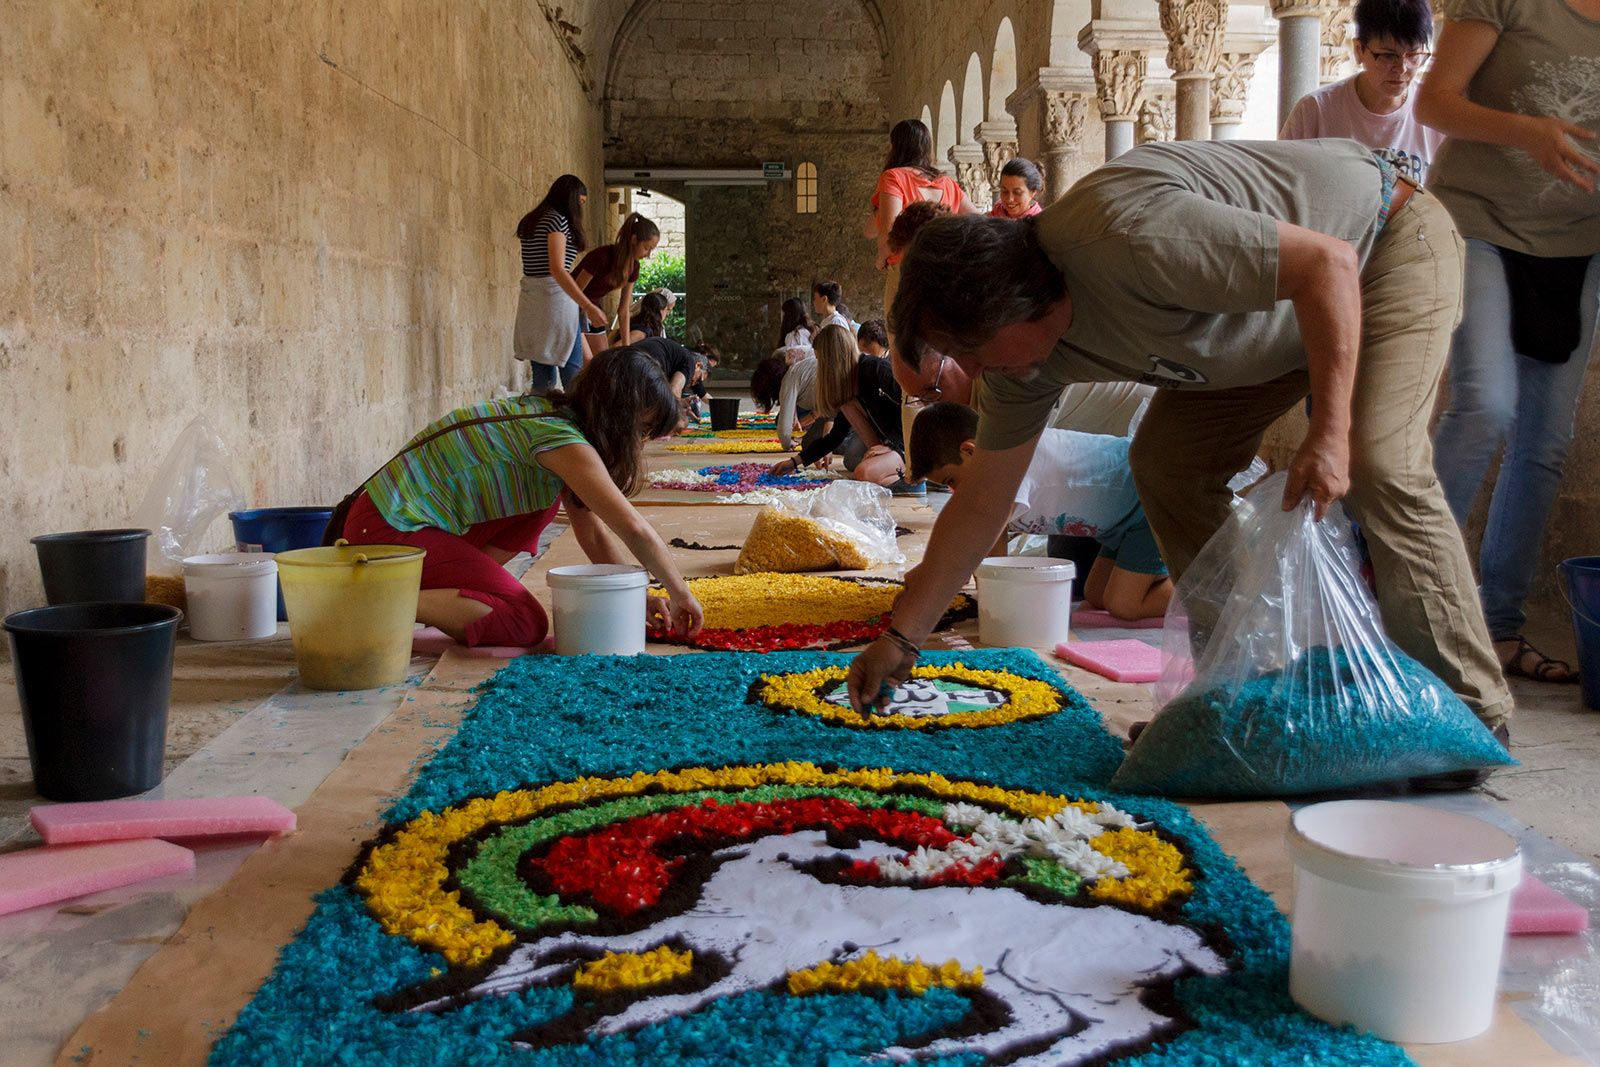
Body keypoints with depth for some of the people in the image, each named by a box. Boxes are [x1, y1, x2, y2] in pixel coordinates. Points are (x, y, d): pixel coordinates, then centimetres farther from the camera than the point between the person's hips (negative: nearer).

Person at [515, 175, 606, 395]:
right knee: (571, 368, -3)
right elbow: (557, 270, -19)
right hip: (555, 296, -8)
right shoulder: (557, 220, -9)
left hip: (530, 298, 8)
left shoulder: (530, 221, 16)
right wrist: (589, 307, -24)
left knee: (541, 370, 7)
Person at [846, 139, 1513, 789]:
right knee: (1165, 462, -4)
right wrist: (900, 637, -2)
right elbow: (980, 506, -3)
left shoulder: (1130, 234, -38)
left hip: (1391, 241, -7)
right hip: (1284, 318, 8)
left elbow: (1327, 261, -33)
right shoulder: (1022, 351, -10)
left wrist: (1329, 430, -37)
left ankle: (1471, 715, -12)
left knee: (1376, 463, -25)